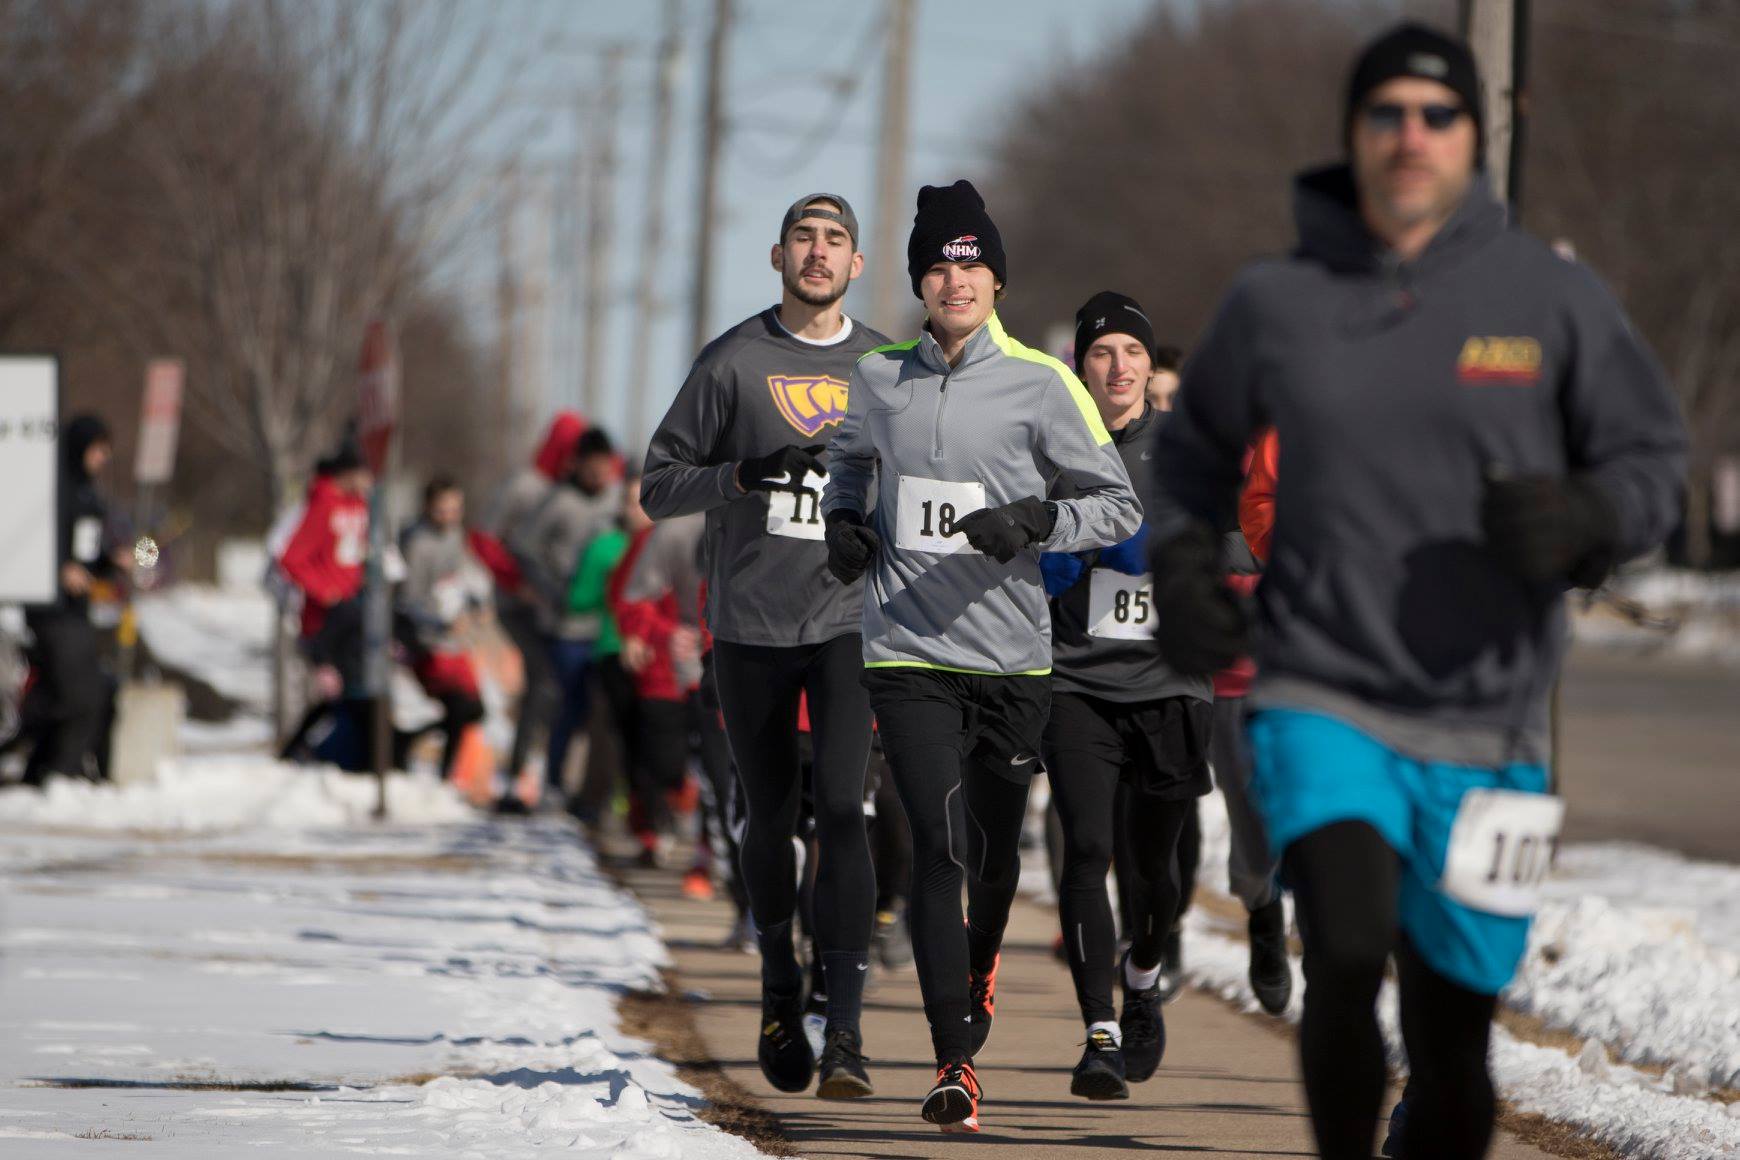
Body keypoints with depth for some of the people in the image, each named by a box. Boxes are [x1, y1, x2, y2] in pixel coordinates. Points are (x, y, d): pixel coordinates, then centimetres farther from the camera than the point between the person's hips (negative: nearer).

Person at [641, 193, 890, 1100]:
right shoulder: (734, 361, 3)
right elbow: (659, 484, 1)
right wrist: (745, 474, -15)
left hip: (848, 618, 0)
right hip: (752, 623, 0)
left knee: (841, 807, -14)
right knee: (770, 815, 9)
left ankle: (844, 1027, -17)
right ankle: (780, 993, 30)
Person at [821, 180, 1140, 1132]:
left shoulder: (1040, 384, -3)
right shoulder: (879, 378, 5)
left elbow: (1119, 508, 0)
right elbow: (850, 458, 27)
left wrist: (1035, 522, -17)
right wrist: (844, 522, 7)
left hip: (1012, 657, 0)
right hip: (907, 654, 0)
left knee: (995, 850, 14)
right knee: (939, 848, -12)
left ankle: (978, 966, 47)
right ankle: (955, 1062, -12)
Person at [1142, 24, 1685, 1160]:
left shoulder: (1550, 295, 0)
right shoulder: (1276, 303, 3)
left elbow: (1652, 455, 6)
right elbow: (1195, 454, 19)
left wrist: (1585, 519, -16)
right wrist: (1182, 562, 0)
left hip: (1485, 726, 1)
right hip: (1323, 705, -1)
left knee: (1453, 1037, 7)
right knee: (1347, 952, -25)